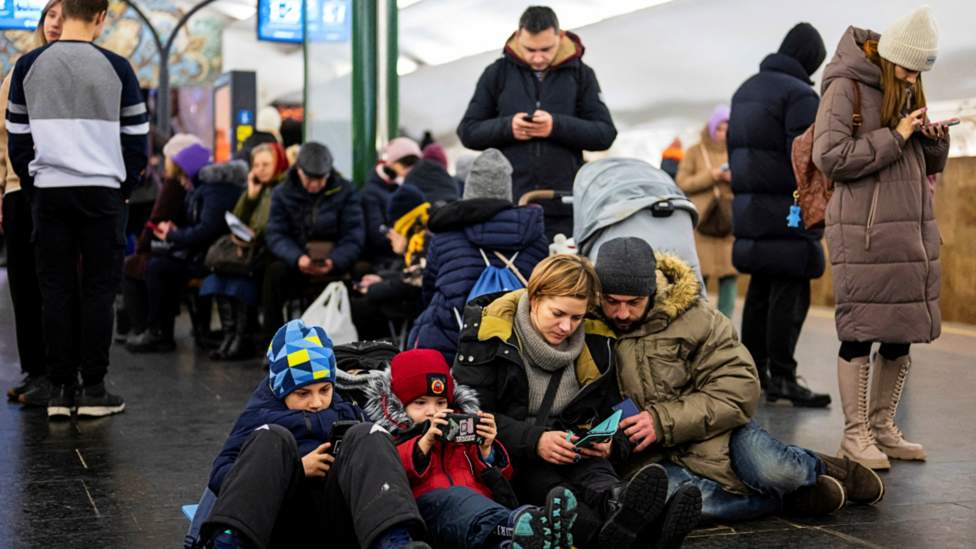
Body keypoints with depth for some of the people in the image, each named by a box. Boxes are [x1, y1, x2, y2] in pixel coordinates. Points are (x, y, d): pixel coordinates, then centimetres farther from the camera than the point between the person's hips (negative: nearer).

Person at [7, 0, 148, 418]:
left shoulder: (28, 66, 2)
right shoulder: (116, 68, -3)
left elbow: (17, 136, 7)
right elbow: (136, 137, 1)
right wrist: (125, 186, 13)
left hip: (48, 192, 2)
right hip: (102, 192, -2)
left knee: (55, 290, 7)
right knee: (99, 290, 4)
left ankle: (60, 389, 9)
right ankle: (94, 390, 5)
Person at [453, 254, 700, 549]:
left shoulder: (595, 345, 7)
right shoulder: (491, 333, -7)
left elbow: (609, 412, 15)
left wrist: (608, 442, -11)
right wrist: (533, 440, -26)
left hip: (572, 455, 4)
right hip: (504, 457, -3)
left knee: (595, 471, -31)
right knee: (542, 482, -36)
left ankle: (617, 503, -68)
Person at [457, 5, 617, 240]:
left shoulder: (580, 74, 6)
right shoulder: (497, 73, 7)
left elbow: (606, 134, 2)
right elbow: (468, 132, 8)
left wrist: (557, 126, -13)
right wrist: (507, 127, -11)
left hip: (564, 206, 0)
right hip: (508, 204, 0)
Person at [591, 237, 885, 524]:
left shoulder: (693, 316, -5)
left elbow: (739, 389, -10)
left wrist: (664, 421, -22)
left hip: (710, 430, 0)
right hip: (645, 454, 0)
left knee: (769, 469, -29)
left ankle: (817, 469, 9)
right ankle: (791, 498, -14)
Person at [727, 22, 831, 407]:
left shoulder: (746, 90, 17)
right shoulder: (800, 94, -10)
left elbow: (734, 148, 20)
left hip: (750, 206, 8)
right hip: (786, 209, -8)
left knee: (760, 290, 11)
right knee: (789, 293, -7)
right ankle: (781, 378, -8)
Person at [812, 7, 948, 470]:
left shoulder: (908, 90, 16)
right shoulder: (846, 88, -7)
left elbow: (929, 165, 22)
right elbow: (830, 156, -18)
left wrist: (935, 141, 0)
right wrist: (895, 136, -16)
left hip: (913, 229, 7)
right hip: (864, 232, -7)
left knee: (902, 332, 9)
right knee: (861, 332, -3)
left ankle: (883, 427, 21)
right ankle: (855, 433, 7)